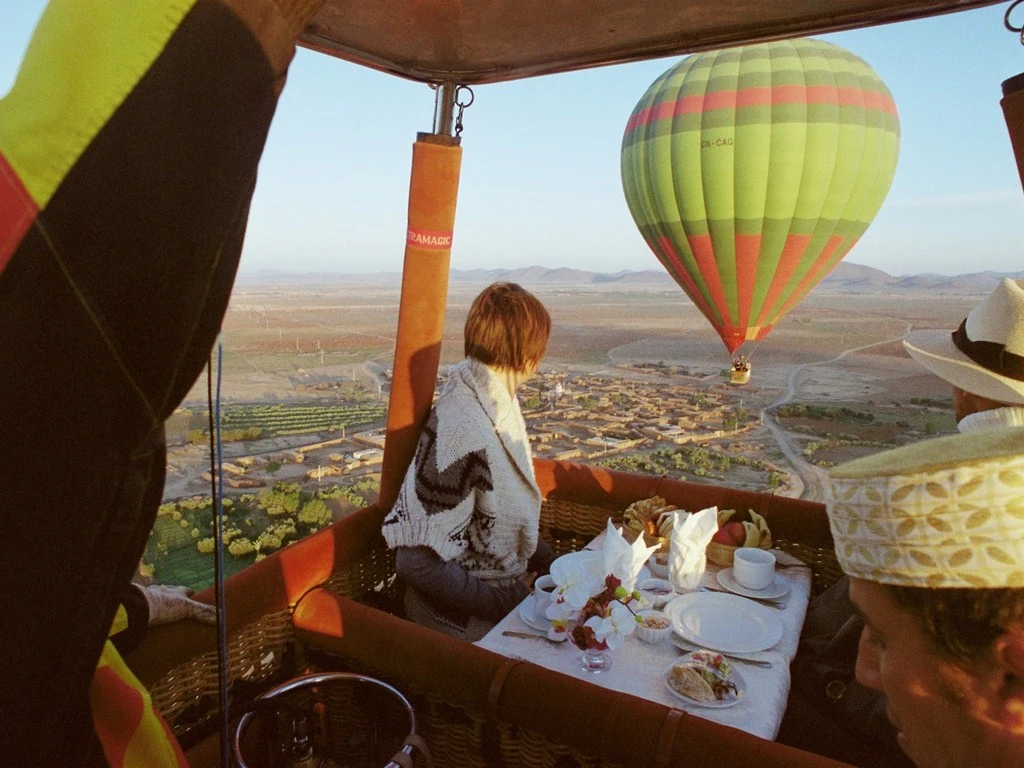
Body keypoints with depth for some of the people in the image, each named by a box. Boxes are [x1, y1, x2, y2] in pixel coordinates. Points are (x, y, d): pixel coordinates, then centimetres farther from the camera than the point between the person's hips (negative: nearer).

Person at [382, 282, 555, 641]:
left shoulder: (494, 402, 1)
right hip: (467, 616, -8)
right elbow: (418, 561, -26)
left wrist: (549, 563, 5)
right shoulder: (463, 432, -27)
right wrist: (508, 603, -19)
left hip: (508, 585, 8)